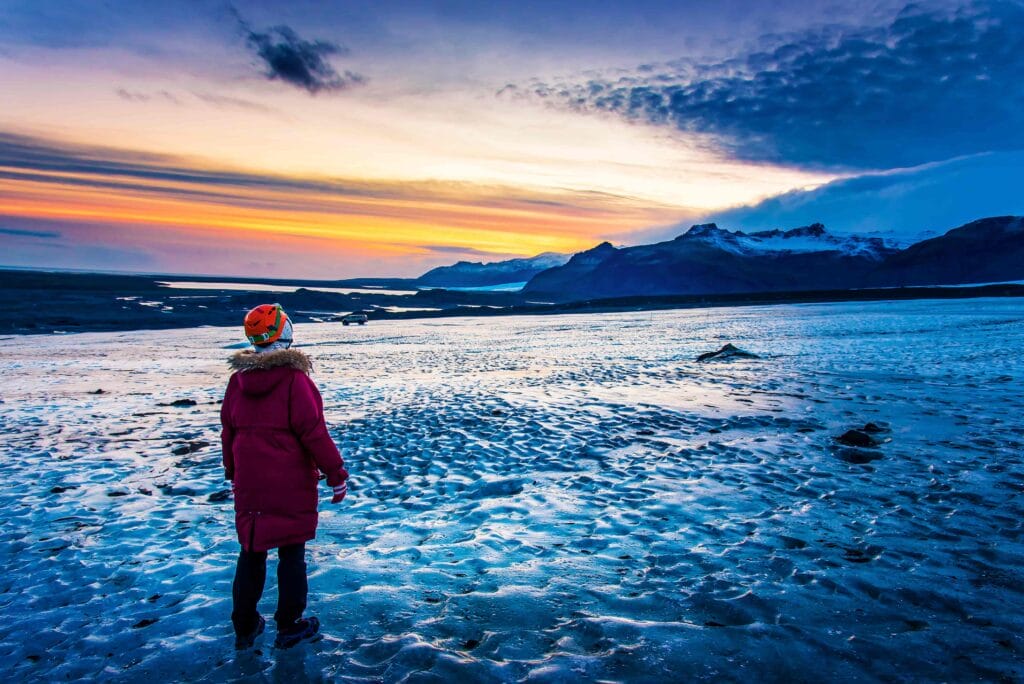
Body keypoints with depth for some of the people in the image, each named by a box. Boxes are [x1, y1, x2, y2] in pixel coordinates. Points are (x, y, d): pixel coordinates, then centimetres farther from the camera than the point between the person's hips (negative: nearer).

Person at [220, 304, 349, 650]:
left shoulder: (238, 379, 2)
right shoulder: (293, 378, -16)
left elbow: (228, 431, 11)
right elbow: (313, 431, -17)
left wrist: (233, 474, 24)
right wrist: (336, 474, -8)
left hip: (248, 485, 5)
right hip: (290, 486, -5)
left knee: (251, 552, 17)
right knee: (291, 552, 9)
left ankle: (244, 628, 29)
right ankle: (289, 627, 21)